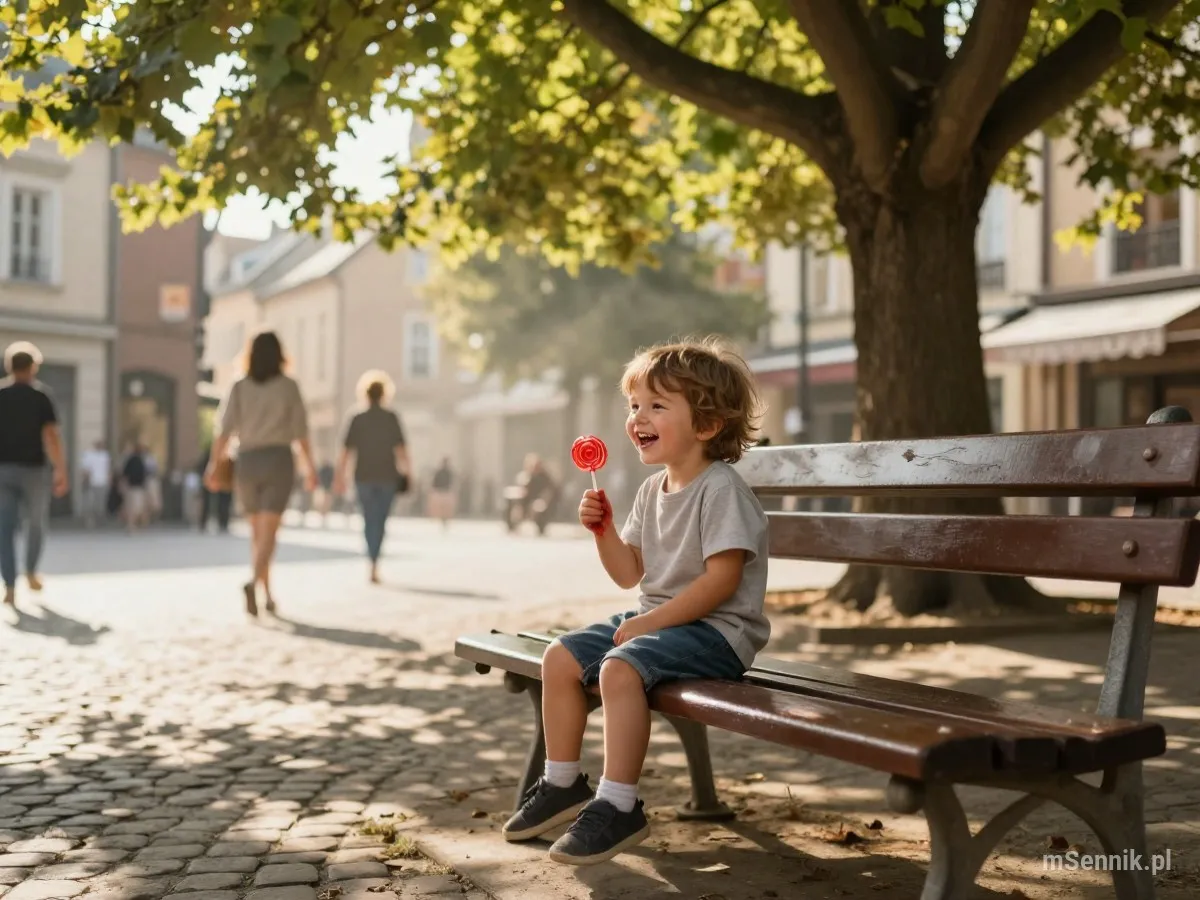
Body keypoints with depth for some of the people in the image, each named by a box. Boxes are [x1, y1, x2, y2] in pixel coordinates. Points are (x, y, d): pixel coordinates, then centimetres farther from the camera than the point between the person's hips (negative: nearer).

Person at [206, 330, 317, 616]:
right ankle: (253, 583, -33)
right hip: (278, 460, -2)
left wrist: (213, 465, -8)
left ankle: (268, 595, 21)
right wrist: (310, 467, 9)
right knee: (267, 533, -8)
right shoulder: (288, 386, 0)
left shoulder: (239, 388, 3)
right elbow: (300, 432, 0)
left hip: (247, 461, 3)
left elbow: (224, 430, -6)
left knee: (257, 532, 17)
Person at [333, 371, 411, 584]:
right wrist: (408, 471, -3)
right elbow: (401, 448, -7)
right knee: (380, 521, 2)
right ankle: (374, 564, -10)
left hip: (364, 476, 1)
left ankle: (373, 562, 17)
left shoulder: (357, 419, 1)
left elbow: (345, 450, -4)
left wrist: (339, 477, -1)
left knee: (369, 519, 14)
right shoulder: (392, 418, -1)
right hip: (387, 476, -1)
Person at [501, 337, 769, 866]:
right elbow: (630, 574, 14)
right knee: (559, 658, 3)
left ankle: (618, 807, -22)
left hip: (714, 629, -9)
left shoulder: (720, 489, -16)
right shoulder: (652, 490, 11)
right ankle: (563, 784, 16)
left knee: (620, 668, -31)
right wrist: (603, 530, -4)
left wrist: (649, 622, -23)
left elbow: (721, 580, -23)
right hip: (656, 619, 9)